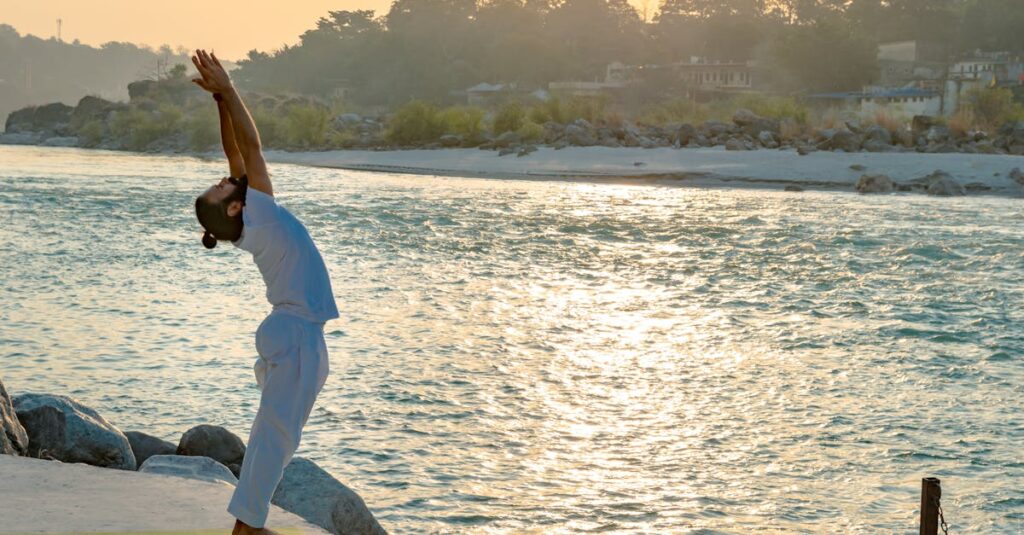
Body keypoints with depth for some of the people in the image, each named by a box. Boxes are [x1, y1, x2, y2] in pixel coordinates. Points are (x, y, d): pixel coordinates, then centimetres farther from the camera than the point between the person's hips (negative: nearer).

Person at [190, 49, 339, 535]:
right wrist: (226, 93, -13)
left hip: (293, 330, 9)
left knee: (275, 429, 13)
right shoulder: (259, 216, -15)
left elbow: (237, 151, 6)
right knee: (277, 430, -6)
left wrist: (222, 99, 0)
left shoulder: (253, 218, 5)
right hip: (297, 334, -9)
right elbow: (251, 146, -16)